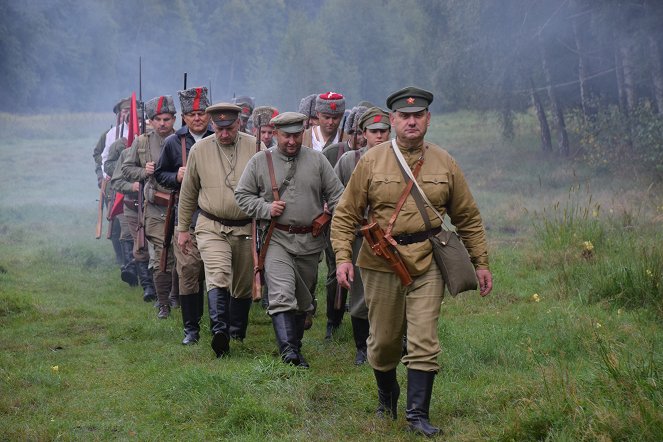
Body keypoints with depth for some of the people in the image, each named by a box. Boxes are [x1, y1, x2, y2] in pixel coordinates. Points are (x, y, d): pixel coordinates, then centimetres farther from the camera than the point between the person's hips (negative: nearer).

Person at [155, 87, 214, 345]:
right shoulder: (173, 142, 6)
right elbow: (160, 174, 14)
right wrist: (176, 177, -6)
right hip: (187, 216, 0)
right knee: (188, 272, -5)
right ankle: (191, 328, 3)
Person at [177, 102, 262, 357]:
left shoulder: (254, 148, -3)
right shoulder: (199, 150, 0)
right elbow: (188, 193, 11)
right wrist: (182, 228, 13)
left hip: (246, 228, 1)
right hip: (212, 228, -1)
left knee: (243, 286, 11)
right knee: (218, 277, -21)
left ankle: (237, 333, 28)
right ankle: (219, 330, -31)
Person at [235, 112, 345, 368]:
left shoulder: (317, 160, 6)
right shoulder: (259, 162, 3)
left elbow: (336, 195, 8)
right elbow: (242, 195, 5)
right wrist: (266, 208, -11)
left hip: (310, 241, 3)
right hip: (277, 239, -3)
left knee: (303, 299, 12)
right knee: (281, 295, -19)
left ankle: (295, 347, 27)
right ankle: (287, 349, -25)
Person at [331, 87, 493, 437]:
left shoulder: (445, 164, 5)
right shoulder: (371, 162, 0)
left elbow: (467, 218, 11)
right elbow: (346, 214, 2)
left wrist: (481, 263, 9)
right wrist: (343, 256, -9)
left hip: (427, 263, 0)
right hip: (381, 263, 0)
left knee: (424, 342, -6)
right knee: (383, 340, 10)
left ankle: (417, 414, -1)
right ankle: (386, 395, 36)